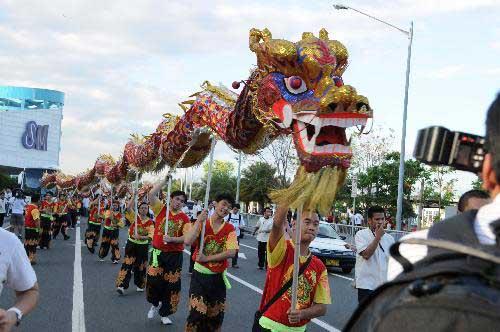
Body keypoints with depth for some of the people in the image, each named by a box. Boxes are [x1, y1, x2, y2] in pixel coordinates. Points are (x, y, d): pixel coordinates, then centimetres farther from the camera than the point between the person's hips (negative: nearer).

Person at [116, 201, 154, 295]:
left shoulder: (150, 222, -5)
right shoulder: (134, 217, -5)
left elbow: (151, 236, -15)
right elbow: (128, 207, -21)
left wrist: (141, 237, -31)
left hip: (143, 246, 1)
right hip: (131, 244, -1)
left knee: (140, 266, 13)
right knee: (127, 264, -11)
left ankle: (140, 285, 30)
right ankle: (121, 285, -15)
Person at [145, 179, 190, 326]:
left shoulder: (184, 218, -2)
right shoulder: (161, 209, -2)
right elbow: (151, 194, -15)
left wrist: (172, 239, -25)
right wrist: (165, 180, -15)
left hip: (174, 255, 1)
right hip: (158, 252, 0)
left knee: (171, 285, 5)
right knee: (153, 280, -5)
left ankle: (164, 314, 21)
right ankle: (155, 304, 27)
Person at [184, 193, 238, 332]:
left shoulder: (230, 229, -1)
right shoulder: (201, 223, -4)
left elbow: (231, 252, -15)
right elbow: (188, 242, -20)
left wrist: (207, 258, -18)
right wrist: (199, 221, -22)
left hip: (218, 277, 2)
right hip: (200, 275, -2)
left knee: (216, 315, 11)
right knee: (197, 313, -8)